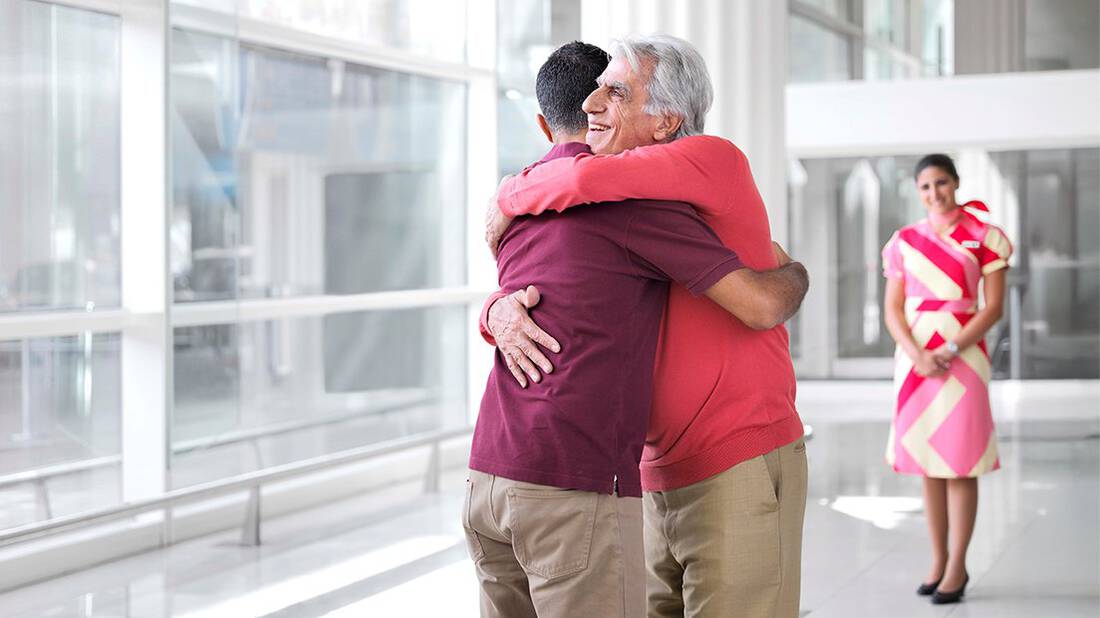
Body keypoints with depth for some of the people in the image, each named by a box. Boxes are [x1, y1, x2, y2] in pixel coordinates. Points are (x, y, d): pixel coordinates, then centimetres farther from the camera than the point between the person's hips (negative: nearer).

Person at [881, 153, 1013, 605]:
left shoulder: (983, 238, 0)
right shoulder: (904, 241, 8)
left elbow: (994, 308, -5)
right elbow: (893, 310, 5)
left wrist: (950, 351, -15)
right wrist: (917, 355, -12)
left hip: (962, 358, -3)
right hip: (915, 357, 3)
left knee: (960, 462, -4)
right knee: (927, 460, 6)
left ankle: (957, 567, 1)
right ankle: (938, 560, 14)